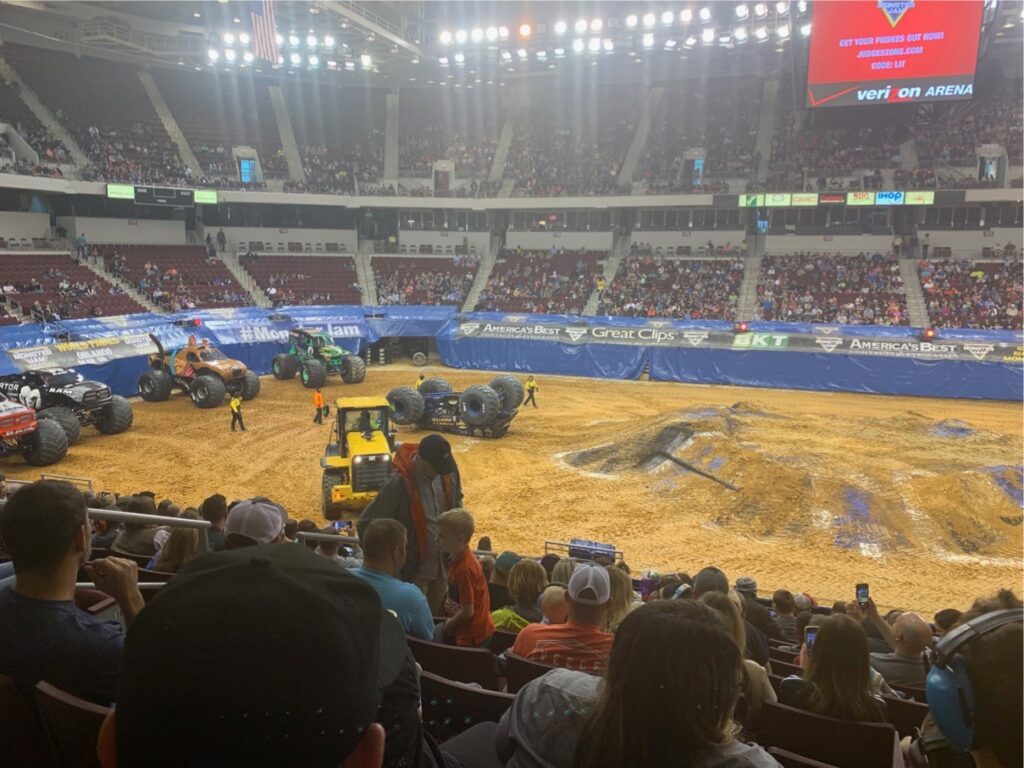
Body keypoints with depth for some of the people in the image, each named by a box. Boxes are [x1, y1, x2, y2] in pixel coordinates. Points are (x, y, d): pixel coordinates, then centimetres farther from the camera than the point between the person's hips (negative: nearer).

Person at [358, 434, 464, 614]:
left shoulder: (447, 473, -12)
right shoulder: (399, 485, -30)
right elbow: (365, 524, -22)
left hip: (443, 563, 5)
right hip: (414, 567, -5)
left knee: (436, 613, 25)